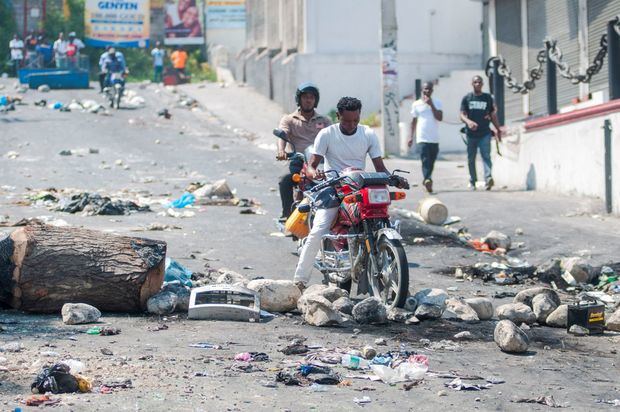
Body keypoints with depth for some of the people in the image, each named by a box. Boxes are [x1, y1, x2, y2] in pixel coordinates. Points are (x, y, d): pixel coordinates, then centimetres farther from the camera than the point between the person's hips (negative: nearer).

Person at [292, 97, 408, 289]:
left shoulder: (369, 134, 5)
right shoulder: (326, 134, -2)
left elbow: (380, 167, 5)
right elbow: (311, 165, -5)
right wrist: (313, 172, -30)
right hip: (332, 187, -2)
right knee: (317, 232, -22)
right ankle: (300, 279, -16)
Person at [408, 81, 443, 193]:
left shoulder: (436, 103, 6)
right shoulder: (416, 104, 6)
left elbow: (440, 118, -8)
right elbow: (414, 121, 13)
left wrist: (431, 105, -13)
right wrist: (411, 137, 11)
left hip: (434, 139, 2)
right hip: (422, 138, -2)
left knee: (431, 162, 11)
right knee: (425, 161, -17)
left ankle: (426, 180, 27)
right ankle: (427, 180, -29)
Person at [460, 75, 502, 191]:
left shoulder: (488, 98, 9)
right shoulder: (467, 98, 6)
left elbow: (493, 115, 14)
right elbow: (462, 115, -1)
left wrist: (498, 129, 11)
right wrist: (468, 121, -22)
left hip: (485, 133, -1)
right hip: (471, 133, 1)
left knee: (486, 155, -15)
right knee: (471, 158, 8)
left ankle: (488, 179, -29)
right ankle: (472, 181, 19)